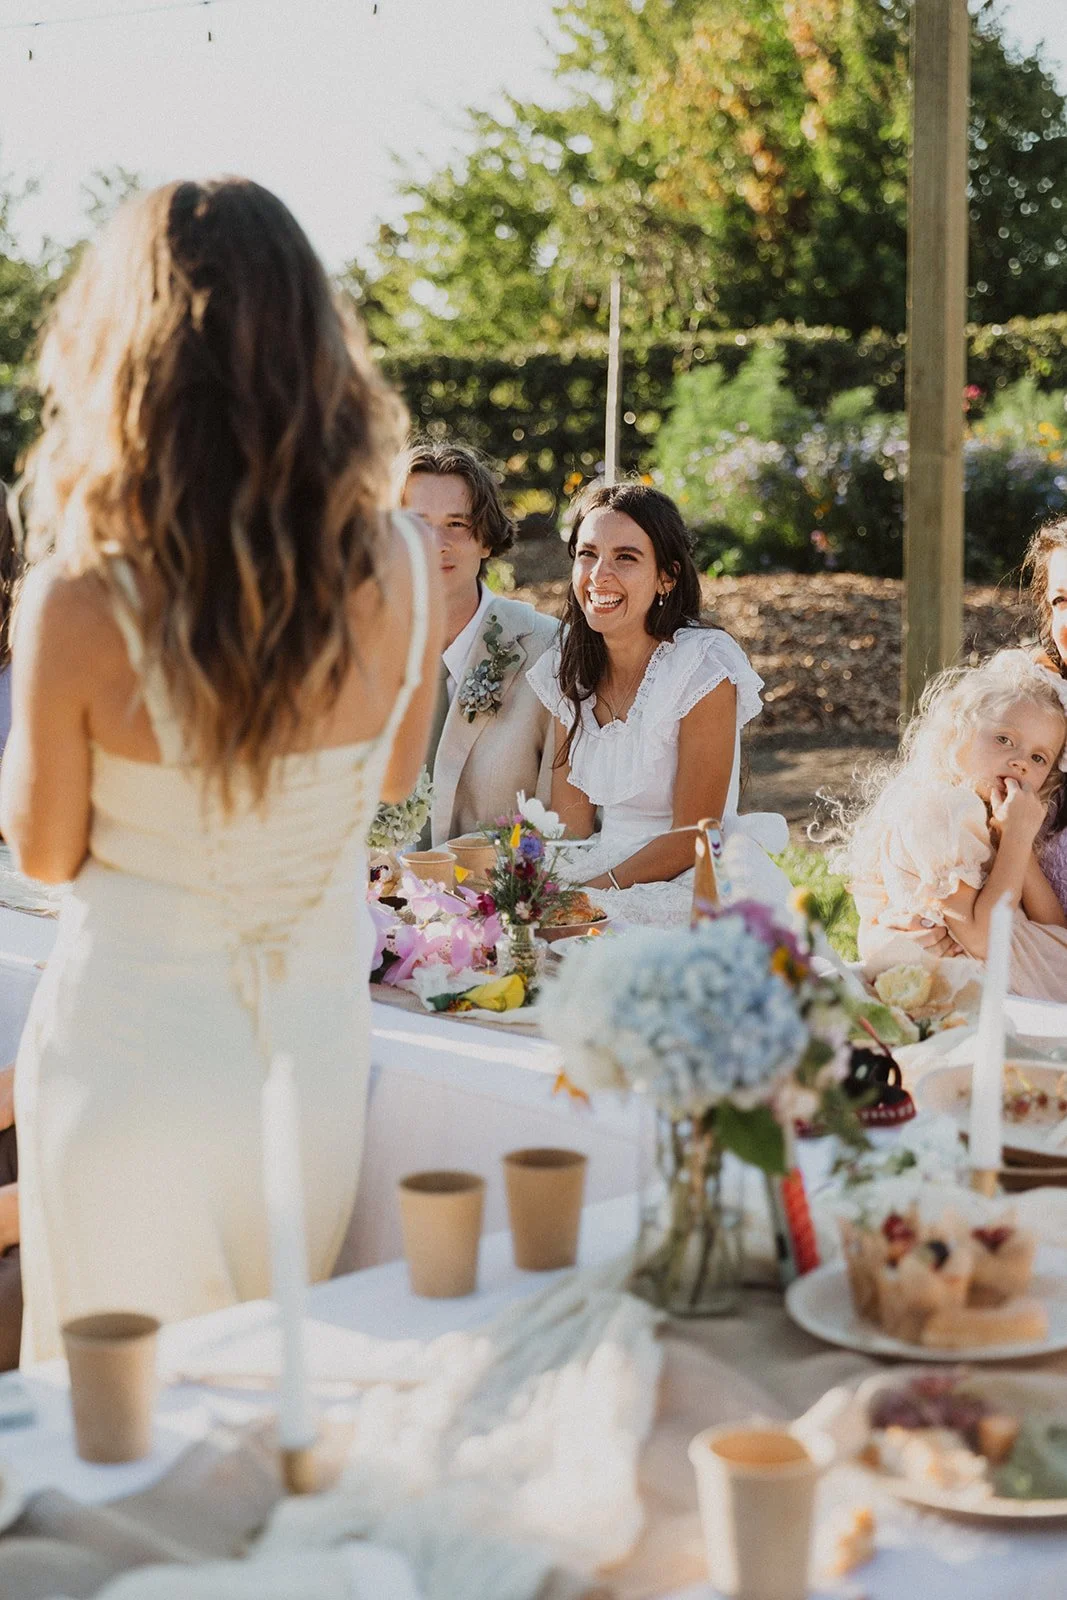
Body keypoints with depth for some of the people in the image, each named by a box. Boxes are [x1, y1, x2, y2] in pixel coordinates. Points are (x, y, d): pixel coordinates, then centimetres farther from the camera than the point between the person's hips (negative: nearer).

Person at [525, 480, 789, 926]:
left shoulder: (702, 667, -13)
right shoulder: (567, 671, 4)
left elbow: (692, 837, -13)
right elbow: (570, 824, 5)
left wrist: (593, 891, -17)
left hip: (699, 882, -5)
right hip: (610, 866, 6)